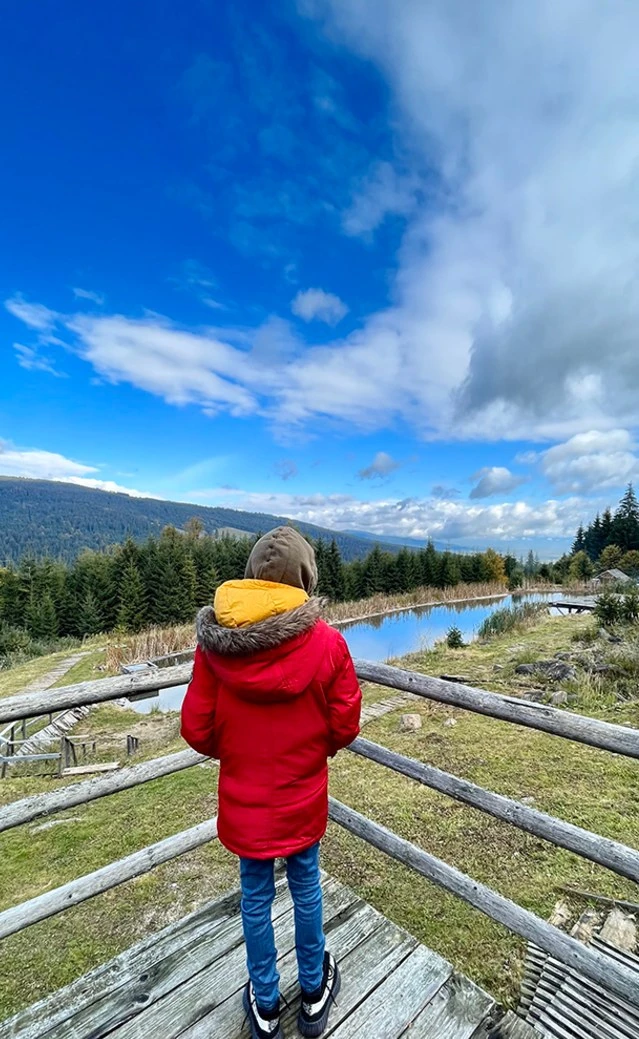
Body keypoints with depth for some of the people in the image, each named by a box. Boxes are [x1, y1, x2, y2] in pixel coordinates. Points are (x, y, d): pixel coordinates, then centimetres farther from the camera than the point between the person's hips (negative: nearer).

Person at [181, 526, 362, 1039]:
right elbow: (345, 727, -12)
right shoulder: (327, 642, -22)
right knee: (306, 886, 24)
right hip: (303, 797, 0)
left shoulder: (215, 641, -18)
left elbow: (197, 730, -11)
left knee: (255, 896, 24)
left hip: (244, 799, 1)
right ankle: (314, 995, 48)